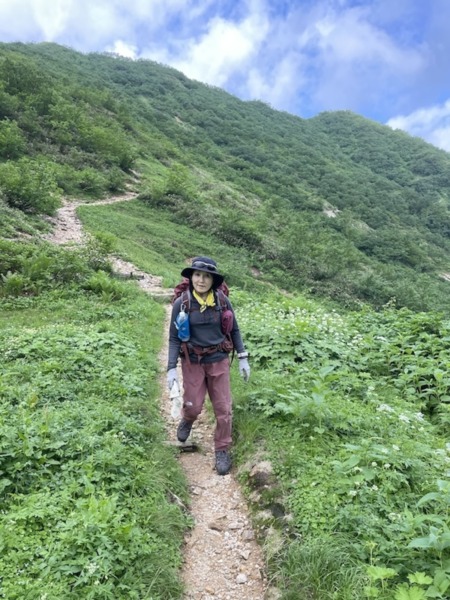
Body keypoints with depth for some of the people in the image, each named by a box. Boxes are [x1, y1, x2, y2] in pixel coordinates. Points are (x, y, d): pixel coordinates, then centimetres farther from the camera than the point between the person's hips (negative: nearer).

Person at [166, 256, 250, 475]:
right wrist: (171, 369, -12)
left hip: (218, 360, 1)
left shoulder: (222, 301, -10)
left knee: (223, 408, 5)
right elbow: (174, 338, -7)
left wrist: (243, 358, 1)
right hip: (192, 362, -1)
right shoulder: (181, 303, -13)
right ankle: (187, 420, 45)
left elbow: (234, 330, 2)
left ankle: (222, 451, 25)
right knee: (193, 406, 7)